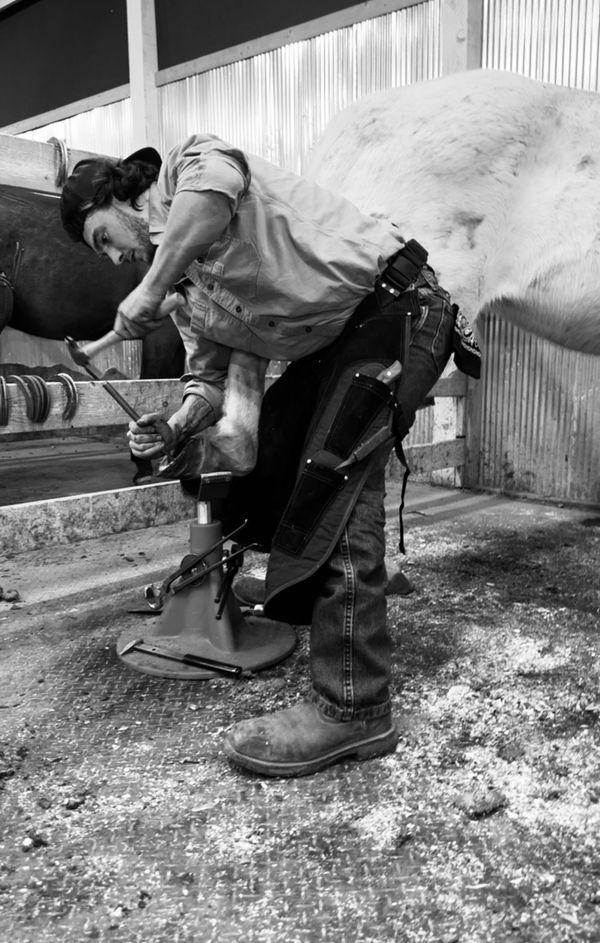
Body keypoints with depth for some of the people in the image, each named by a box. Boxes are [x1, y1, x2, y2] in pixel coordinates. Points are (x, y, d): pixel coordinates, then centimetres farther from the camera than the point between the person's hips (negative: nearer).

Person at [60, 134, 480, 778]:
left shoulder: (189, 160, -4)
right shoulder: (184, 295, 17)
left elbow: (215, 184, -29)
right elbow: (209, 378, 12)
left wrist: (148, 292, -22)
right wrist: (174, 430, -9)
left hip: (395, 301, -10)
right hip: (338, 338, 10)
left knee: (334, 478, -19)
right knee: (270, 441, 17)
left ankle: (352, 708, -17)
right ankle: (294, 590, 38)